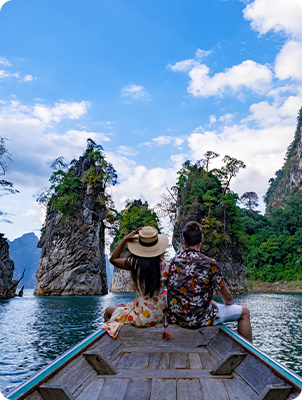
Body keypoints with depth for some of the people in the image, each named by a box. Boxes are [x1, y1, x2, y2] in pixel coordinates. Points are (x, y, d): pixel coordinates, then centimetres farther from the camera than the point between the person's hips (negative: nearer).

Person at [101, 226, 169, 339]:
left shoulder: (134, 263, -18)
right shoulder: (165, 266, -12)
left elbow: (113, 259, 1)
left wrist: (125, 239, -4)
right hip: (161, 314, 5)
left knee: (108, 312, 23)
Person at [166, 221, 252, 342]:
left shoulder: (174, 262, -1)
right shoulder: (210, 264, -16)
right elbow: (227, 298, -5)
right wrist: (229, 303, 20)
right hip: (200, 319, -6)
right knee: (244, 312, 14)